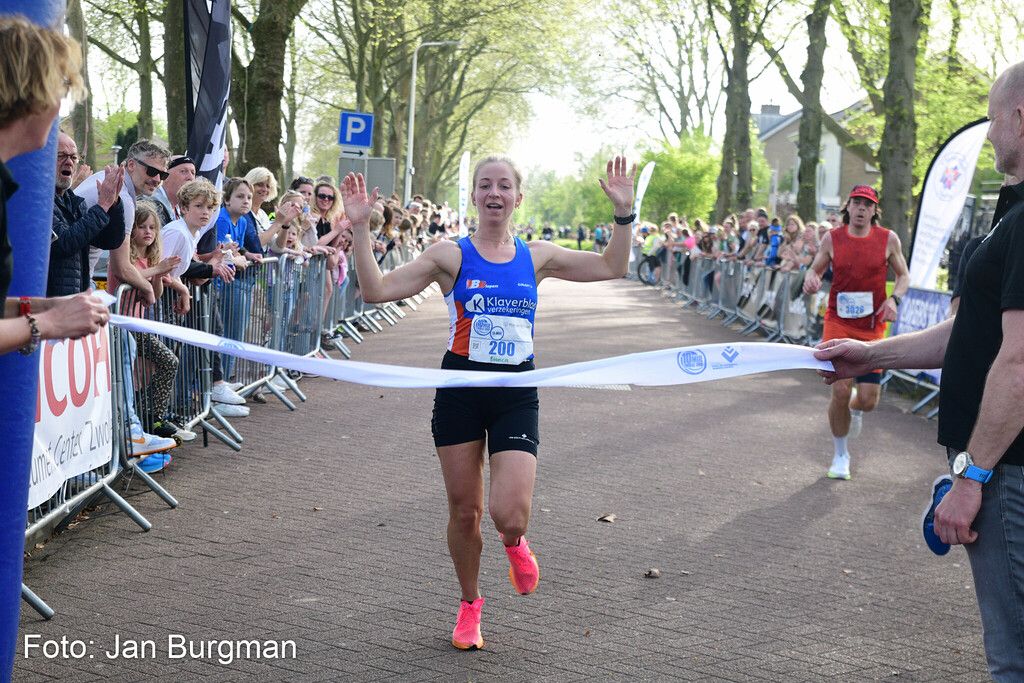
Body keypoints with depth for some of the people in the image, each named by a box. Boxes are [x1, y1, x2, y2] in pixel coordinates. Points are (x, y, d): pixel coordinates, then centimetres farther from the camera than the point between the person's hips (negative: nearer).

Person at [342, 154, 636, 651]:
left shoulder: (536, 256, 6)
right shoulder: (451, 255, -3)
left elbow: (611, 268, 12)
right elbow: (377, 290, -9)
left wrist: (623, 213, 2)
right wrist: (360, 227, -17)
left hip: (516, 392, 1)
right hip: (461, 389, -1)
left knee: (510, 514, -15)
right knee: (464, 511, 8)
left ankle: (514, 543, 25)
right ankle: (469, 605, 33)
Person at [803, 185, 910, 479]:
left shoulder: (888, 239, 0)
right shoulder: (832, 238, 0)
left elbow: (904, 275, 9)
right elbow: (815, 269, 10)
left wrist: (894, 299, -10)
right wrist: (810, 279, -14)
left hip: (873, 326, 1)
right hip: (838, 323, -1)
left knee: (867, 400, -2)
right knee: (840, 391, -9)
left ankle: (855, 407, 40)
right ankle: (840, 455, 13)